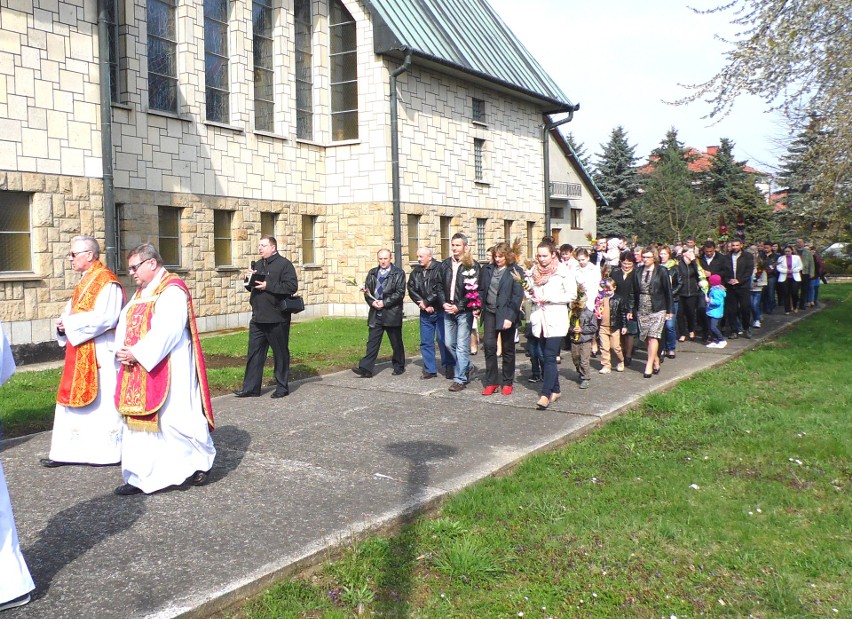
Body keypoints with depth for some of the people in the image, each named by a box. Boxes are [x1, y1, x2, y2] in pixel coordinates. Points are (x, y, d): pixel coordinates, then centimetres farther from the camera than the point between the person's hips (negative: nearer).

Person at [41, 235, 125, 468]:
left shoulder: (107, 282, -13)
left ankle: (108, 452, 11)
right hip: (79, 353, 9)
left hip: (100, 353, -9)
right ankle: (66, 452, 17)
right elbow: (75, 311, 20)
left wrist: (70, 321, -16)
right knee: (74, 399, 10)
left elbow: (106, 318, -23)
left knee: (103, 401, 0)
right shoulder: (84, 281, 16)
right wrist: (65, 323, -2)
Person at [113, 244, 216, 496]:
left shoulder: (172, 291, -12)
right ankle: (141, 477, 12)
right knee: (140, 421, 7)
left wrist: (137, 352, -21)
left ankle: (200, 463, 21)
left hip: (168, 369, -8)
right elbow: (126, 324, 10)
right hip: (139, 370, 9)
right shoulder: (141, 293, 16)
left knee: (174, 418, -1)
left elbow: (167, 331, -22)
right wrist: (122, 350, -8)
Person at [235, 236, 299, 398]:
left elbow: (292, 286, -19)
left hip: (277, 319, -7)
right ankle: (251, 388, 12)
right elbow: (251, 287, 25)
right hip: (258, 318, 7)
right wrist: (249, 279, 3)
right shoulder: (257, 265, 16)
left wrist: (268, 286, -20)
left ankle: (282, 387, 15)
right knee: (254, 353, 7)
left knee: (281, 353, 5)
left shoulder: (284, 264, -8)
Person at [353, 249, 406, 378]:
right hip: (375, 314, 4)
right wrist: (372, 302, -9)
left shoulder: (398, 273, -2)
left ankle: (399, 367, 23)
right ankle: (366, 368, -4)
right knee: (372, 342, -1)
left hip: (392, 313, -3)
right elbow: (367, 291, 11)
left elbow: (400, 293, -10)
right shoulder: (372, 273, 13)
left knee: (396, 342, 8)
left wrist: (384, 303, -15)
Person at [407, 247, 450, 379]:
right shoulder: (415, 272, 9)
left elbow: (440, 289, -18)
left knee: (443, 340, -2)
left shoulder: (439, 269, -10)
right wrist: (423, 304, -9)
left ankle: (448, 368, 10)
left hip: (440, 310, -6)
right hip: (425, 313, 6)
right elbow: (412, 290, 3)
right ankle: (430, 369, 16)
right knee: (425, 342, 7)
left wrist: (427, 302, -14)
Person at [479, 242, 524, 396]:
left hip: (506, 314, -4)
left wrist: (510, 317, -18)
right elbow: (482, 290, 14)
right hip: (490, 312, 4)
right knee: (489, 346, -1)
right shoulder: (488, 269, 8)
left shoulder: (515, 271, -7)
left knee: (507, 349, 8)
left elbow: (517, 296, -11)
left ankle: (507, 383, 19)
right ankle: (491, 382, 8)